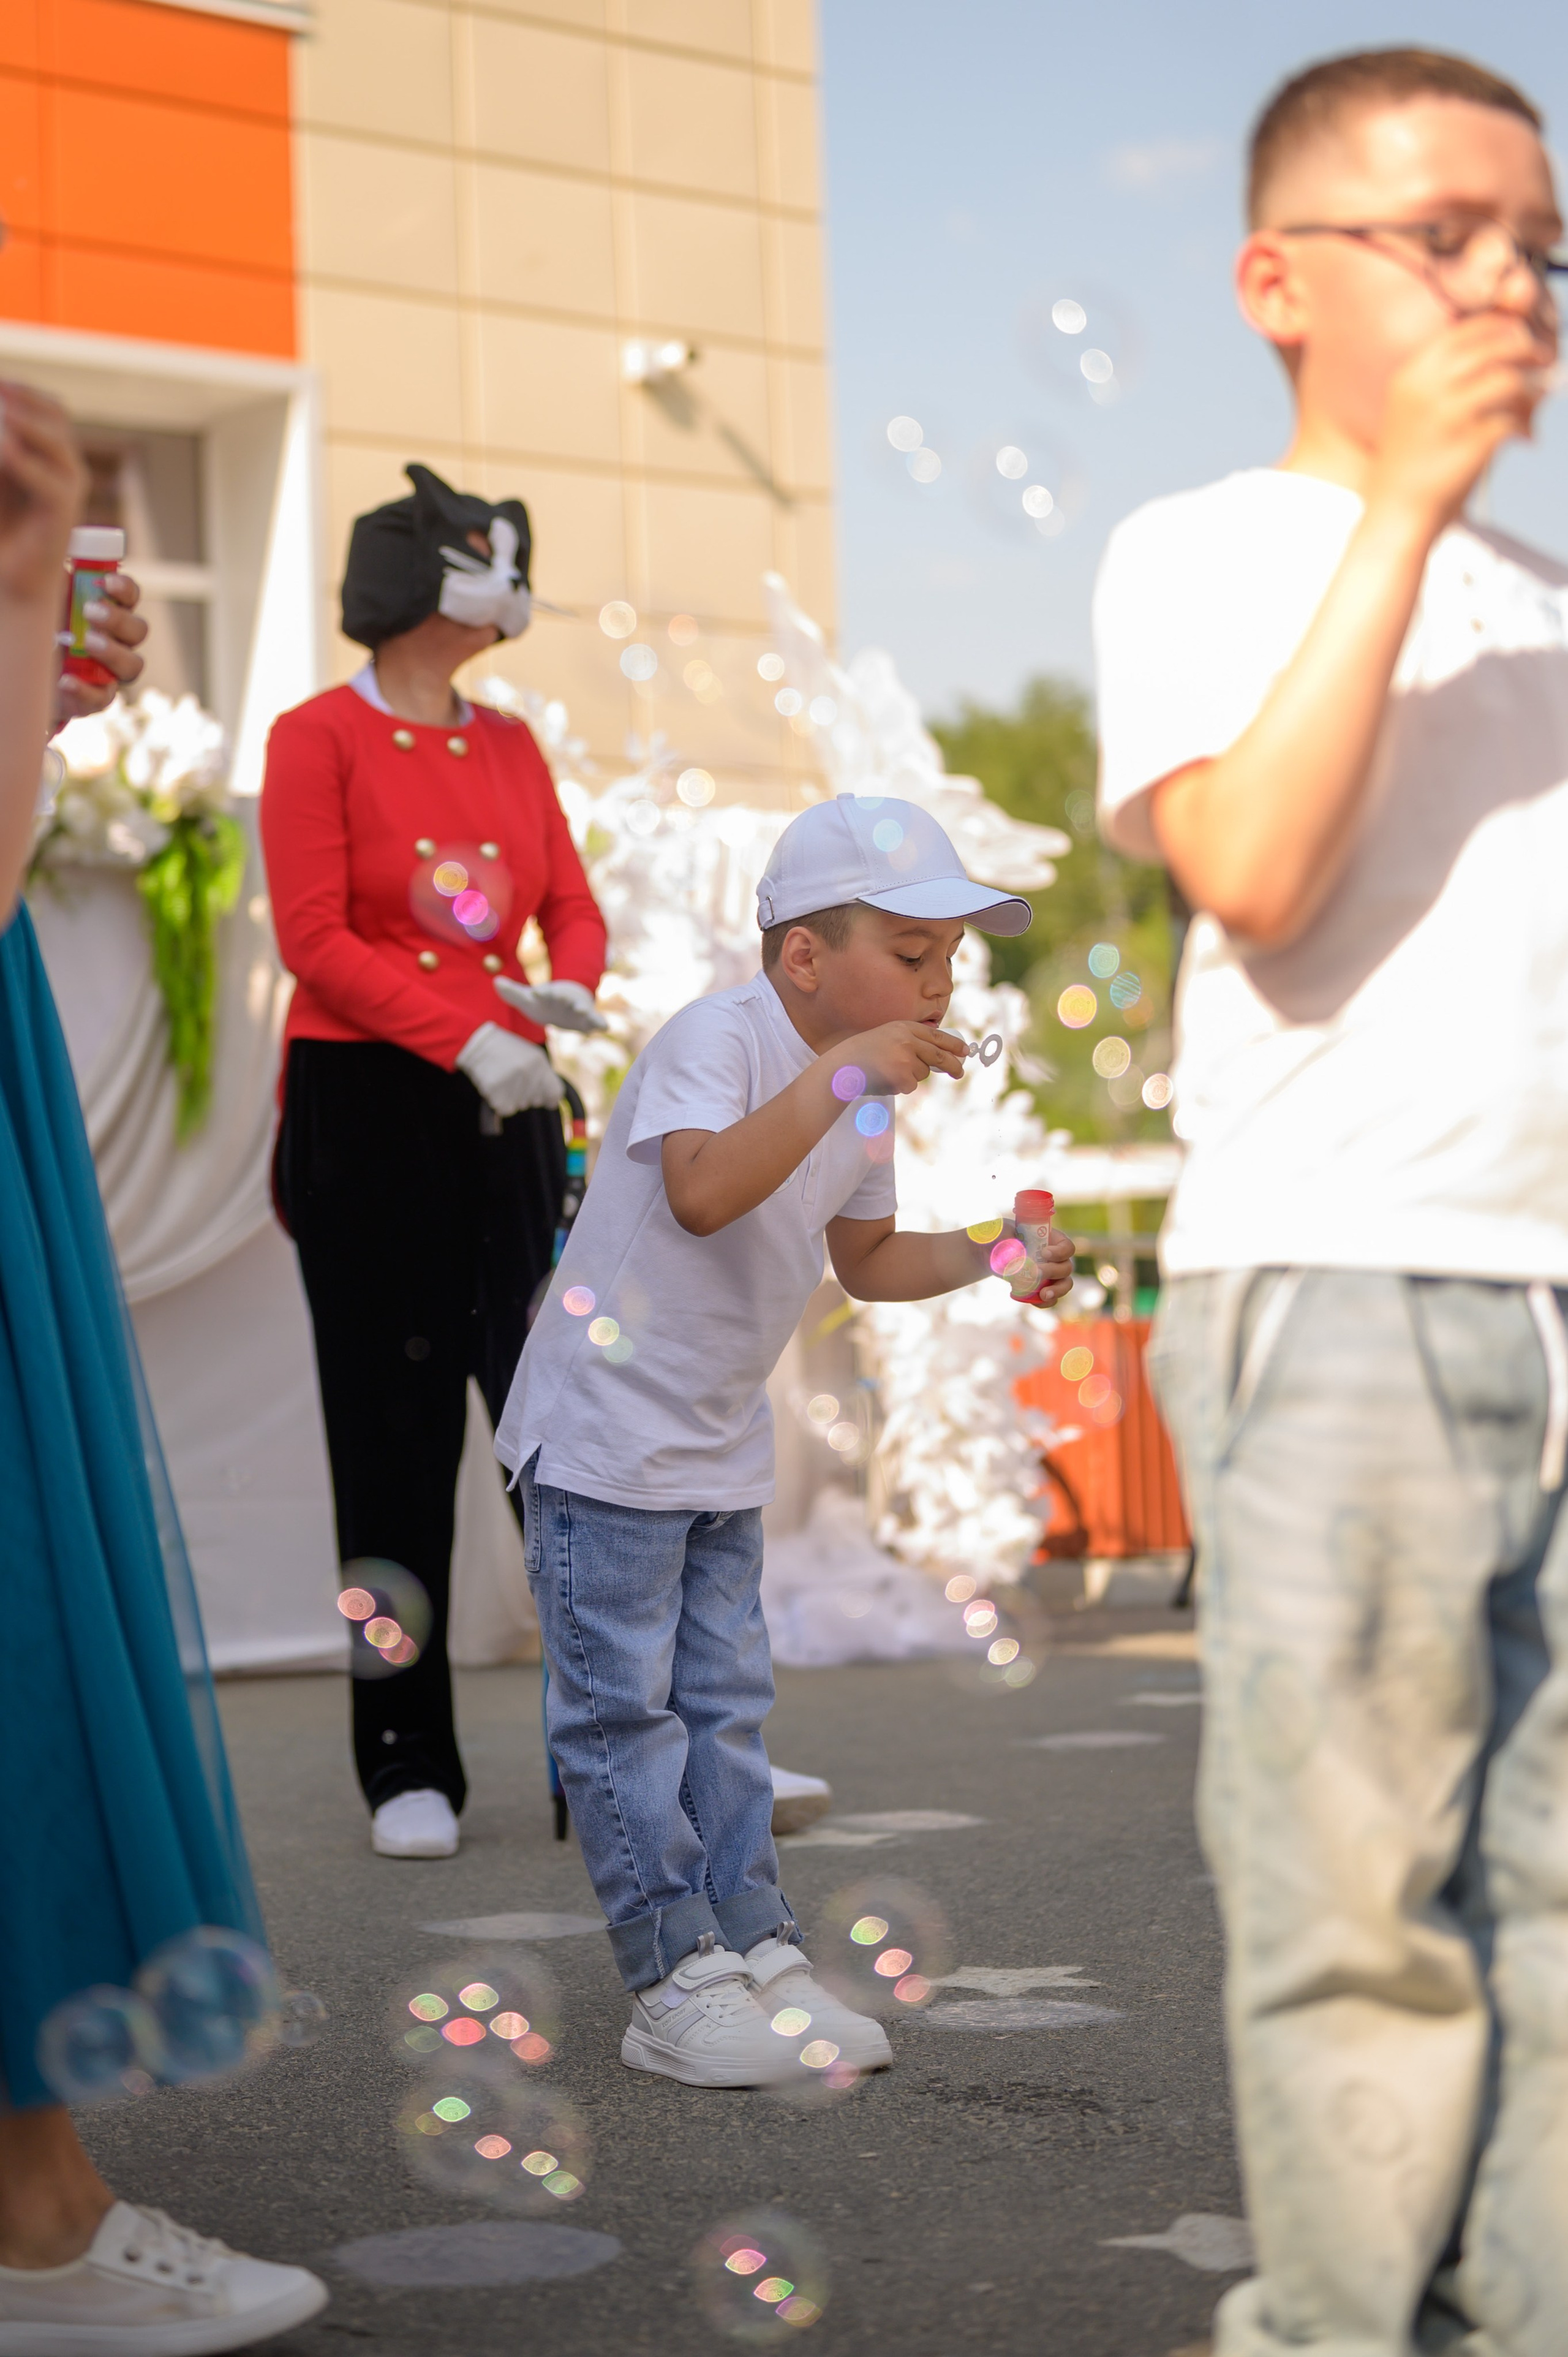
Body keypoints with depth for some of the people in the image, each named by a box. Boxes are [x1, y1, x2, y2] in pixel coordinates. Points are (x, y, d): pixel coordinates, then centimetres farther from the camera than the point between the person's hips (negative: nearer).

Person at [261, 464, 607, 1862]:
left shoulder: (510, 745, 13)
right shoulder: (318, 737, -3)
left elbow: (573, 901, 12)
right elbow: (314, 936, -11)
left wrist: (568, 989, -11)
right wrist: (466, 1040, -21)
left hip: (506, 1113, 4)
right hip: (365, 1107, -4)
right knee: (398, 1436, 1)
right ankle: (409, 1768, 9)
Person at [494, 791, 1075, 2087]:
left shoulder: (868, 1083, 5)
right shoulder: (717, 1040, -22)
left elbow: (865, 1257, 16)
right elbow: (703, 1192, -40)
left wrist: (983, 1258, -1)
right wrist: (840, 1077, -43)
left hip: (725, 1449, 9)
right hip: (606, 1433, -8)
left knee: (725, 1706, 13)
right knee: (624, 1714, -2)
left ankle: (760, 1955, 18)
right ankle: (679, 1987, 3)